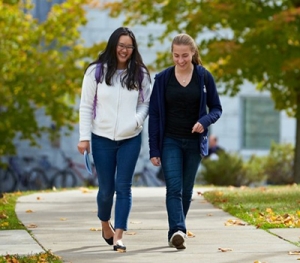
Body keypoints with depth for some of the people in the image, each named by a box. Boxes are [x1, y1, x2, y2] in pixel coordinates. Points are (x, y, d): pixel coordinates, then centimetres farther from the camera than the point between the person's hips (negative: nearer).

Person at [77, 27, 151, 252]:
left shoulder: (140, 74, 2)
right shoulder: (96, 72, -2)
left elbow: (146, 103, 9)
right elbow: (86, 106, 0)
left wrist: (137, 120, -12)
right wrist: (84, 137, -4)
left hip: (130, 139, 1)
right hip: (102, 138, -1)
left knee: (123, 187, -6)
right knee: (106, 188, 7)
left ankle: (118, 236, -7)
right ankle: (105, 224, 35)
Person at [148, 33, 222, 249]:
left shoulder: (204, 77, -1)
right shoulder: (163, 79, -1)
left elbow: (216, 108, 6)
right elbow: (154, 115, 1)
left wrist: (205, 121, -18)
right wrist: (154, 149, -3)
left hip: (194, 142, 1)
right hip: (170, 142, -1)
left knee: (186, 190, 8)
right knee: (174, 188, -15)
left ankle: (177, 232, 21)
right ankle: (177, 231, -27)